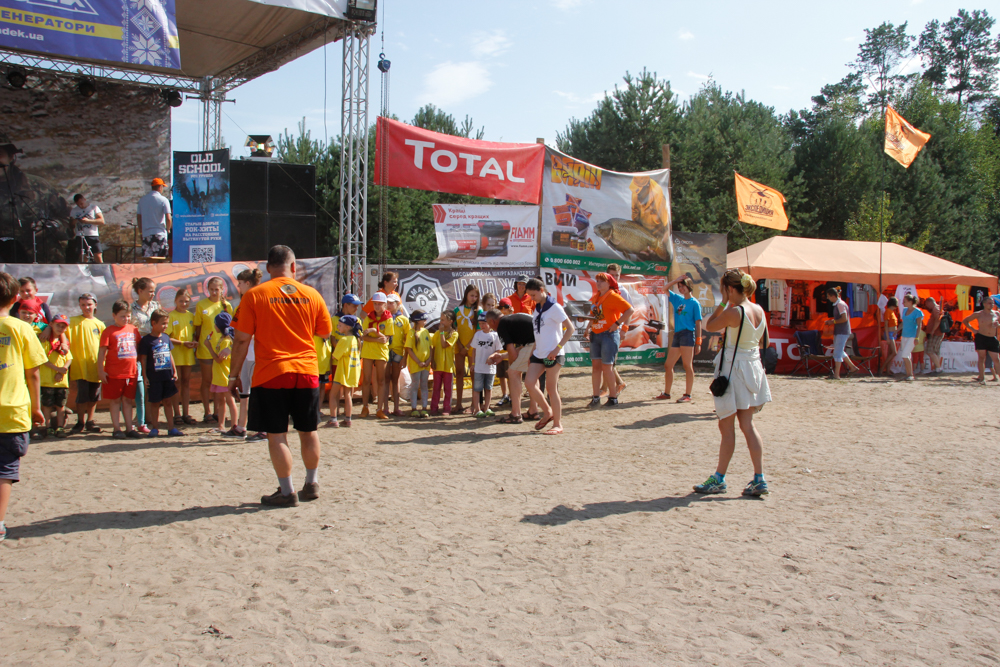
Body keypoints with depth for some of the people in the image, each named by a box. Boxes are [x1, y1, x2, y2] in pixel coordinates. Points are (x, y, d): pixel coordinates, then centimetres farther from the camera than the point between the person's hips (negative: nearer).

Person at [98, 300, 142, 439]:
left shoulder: (133, 330, 8)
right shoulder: (109, 331, -6)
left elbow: (138, 348, 18)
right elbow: (102, 351, -8)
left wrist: (139, 364, 17)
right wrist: (101, 370, -12)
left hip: (131, 372, 4)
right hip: (114, 373, -4)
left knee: (128, 400, 10)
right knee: (115, 401, 4)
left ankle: (129, 429, 16)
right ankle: (116, 429, 10)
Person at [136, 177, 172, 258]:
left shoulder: (142, 199, 9)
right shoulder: (163, 200, -5)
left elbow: (138, 217, 13)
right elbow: (168, 219, -12)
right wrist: (168, 229, 5)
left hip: (146, 234, 4)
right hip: (159, 234, -4)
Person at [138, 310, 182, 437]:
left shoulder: (166, 337, 9)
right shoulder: (146, 340, -7)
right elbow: (143, 359, -6)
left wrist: (174, 371, 14)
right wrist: (145, 376, -9)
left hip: (167, 375, 4)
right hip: (154, 377, -4)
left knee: (168, 402, 8)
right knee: (155, 403, 5)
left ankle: (171, 427, 11)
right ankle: (155, 427, 15)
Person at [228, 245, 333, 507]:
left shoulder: (254, 296, -5)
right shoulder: (311, 294, 3)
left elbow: (242, 340, -5)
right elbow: (325, 331, 13)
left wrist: (234, 374, 3)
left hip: (270, 373, -3)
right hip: (307, 371, 3)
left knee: (277, 434, 4)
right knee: (308, 431, 14)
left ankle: (287, 492, 6)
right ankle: (312, 485, 25)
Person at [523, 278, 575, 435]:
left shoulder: (554, 307, -10)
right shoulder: (537, 309, 14)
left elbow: (570, 328, -13)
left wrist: (557, 348, -18)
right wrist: (532, 353, 18)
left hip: (552, 354, -7)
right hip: (539, 353, 7)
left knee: (551, 388, -4)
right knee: (529, 382, -4)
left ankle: (557, 424, 7)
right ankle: (547, 412, 13)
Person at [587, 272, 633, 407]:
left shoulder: (613, 296, -9)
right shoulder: (596, 297, 15)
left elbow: (630, 310, -15)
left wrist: (617, 323, -16)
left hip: (609, 335, -7)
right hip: (595, 335, 7)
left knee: (607, 367, -5)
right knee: (596, 365, 3)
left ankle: (613, 397, 6)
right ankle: (596, 397, 6)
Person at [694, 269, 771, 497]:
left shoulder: (733, 312, -19)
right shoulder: (759, 310, 4)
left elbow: (709, 325, -5)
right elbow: (762, 342, 14)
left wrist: (723, 303, 0)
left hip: (734, 368, -8)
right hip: (753, 366, 8)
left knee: (727, 427, 1)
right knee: (747, 425, 11)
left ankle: (719, 479, 10)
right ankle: (759, 479, 8)